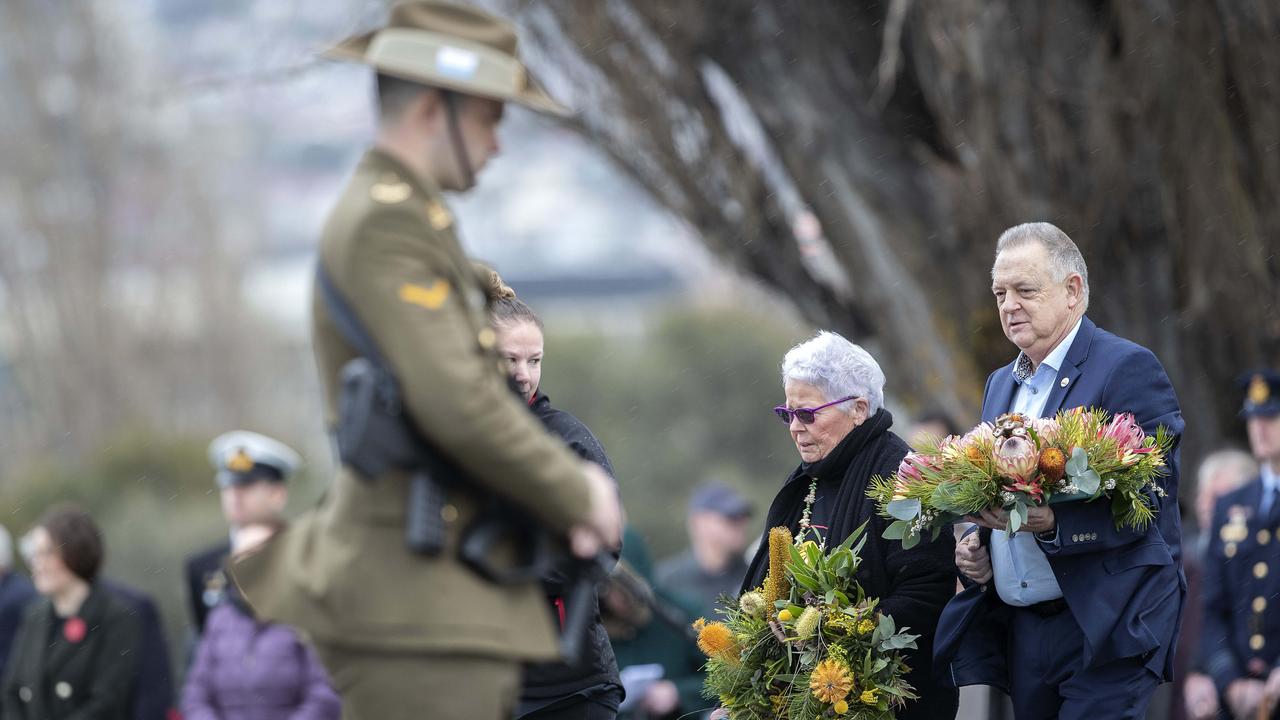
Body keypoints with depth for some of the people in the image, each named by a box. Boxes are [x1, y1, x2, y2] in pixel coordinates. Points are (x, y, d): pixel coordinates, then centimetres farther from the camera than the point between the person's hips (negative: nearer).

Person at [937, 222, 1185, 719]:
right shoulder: (1001, 385, 18)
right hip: (1016, 632, 7)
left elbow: (1152, 499, -15)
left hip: (1102, 632, -7)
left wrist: (1052, 522, -29)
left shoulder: (1128, 369, -7)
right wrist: (975, 546, 5)